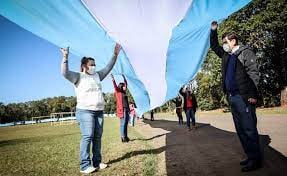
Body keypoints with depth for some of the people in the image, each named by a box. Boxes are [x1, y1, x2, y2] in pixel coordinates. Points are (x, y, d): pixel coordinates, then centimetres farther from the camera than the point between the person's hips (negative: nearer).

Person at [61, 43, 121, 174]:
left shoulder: (97, 75, 15)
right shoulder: (78, 76, -3)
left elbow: (108, 68, 21)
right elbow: (65, 73, -19)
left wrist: (115, 54, 18)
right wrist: (65, 57, -29)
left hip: (99, 111, 7)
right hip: (85, 111, -6)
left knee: (97, 137, 8)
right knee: (87, 137, -12)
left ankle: (96, 162, 17)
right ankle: (85, 166, -5)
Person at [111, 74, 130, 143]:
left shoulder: (123, 92, 17)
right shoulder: (118, 92, -1)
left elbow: (126, 84, 31)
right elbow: (115, 87, -18)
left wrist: (124, 78, 37)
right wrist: (113, 80, -31)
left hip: (126, 109, 8)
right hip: (122, 110, -8)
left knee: (126, 123, 9)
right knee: (123, 123, -7)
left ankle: (125, 137, 16)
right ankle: (123, 137, -3)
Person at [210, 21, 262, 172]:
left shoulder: (245, 52, -1)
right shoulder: (226, 55, 19)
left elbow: (253, 73, -9)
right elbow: (214, 46, 32)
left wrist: (252, 95, -17)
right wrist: (213, 30, 19)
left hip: (244, 97, -8)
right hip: (232, 97, 8)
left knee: (249, 129, -3)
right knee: (240, 130, 10)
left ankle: (255, 160, 7)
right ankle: (250, 157, 20)